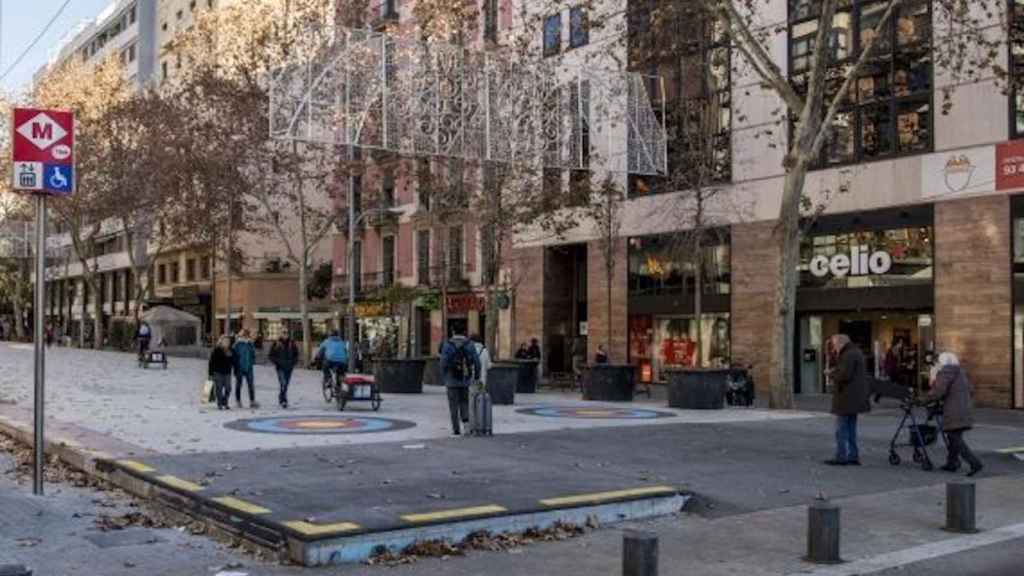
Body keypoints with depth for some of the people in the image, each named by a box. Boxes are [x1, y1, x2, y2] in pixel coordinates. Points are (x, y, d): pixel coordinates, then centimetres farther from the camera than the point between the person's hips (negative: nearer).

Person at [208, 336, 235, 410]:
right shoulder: (216, 351, -6)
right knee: (219, 389, 0)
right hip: (218, 373, -4)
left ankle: (225, 403, 19)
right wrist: (211, 373, -9)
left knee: (228, 389, 4)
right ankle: (219, 404, 8)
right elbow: (211, 362, -6)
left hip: (227, 373, 4)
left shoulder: (230, 351, 8)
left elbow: (233, 362, 16)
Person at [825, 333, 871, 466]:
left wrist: (833, 373, -7)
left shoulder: (849, 355, -16)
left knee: (841, 429, -5)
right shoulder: (856, 352, 17)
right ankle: (853, 456, 16)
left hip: (846, 398, -10)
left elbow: (844, 375, -24)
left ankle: (841, 457, -4)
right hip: (854, 398, 10)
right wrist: (836, 372, 9)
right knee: (851, 429, 14)